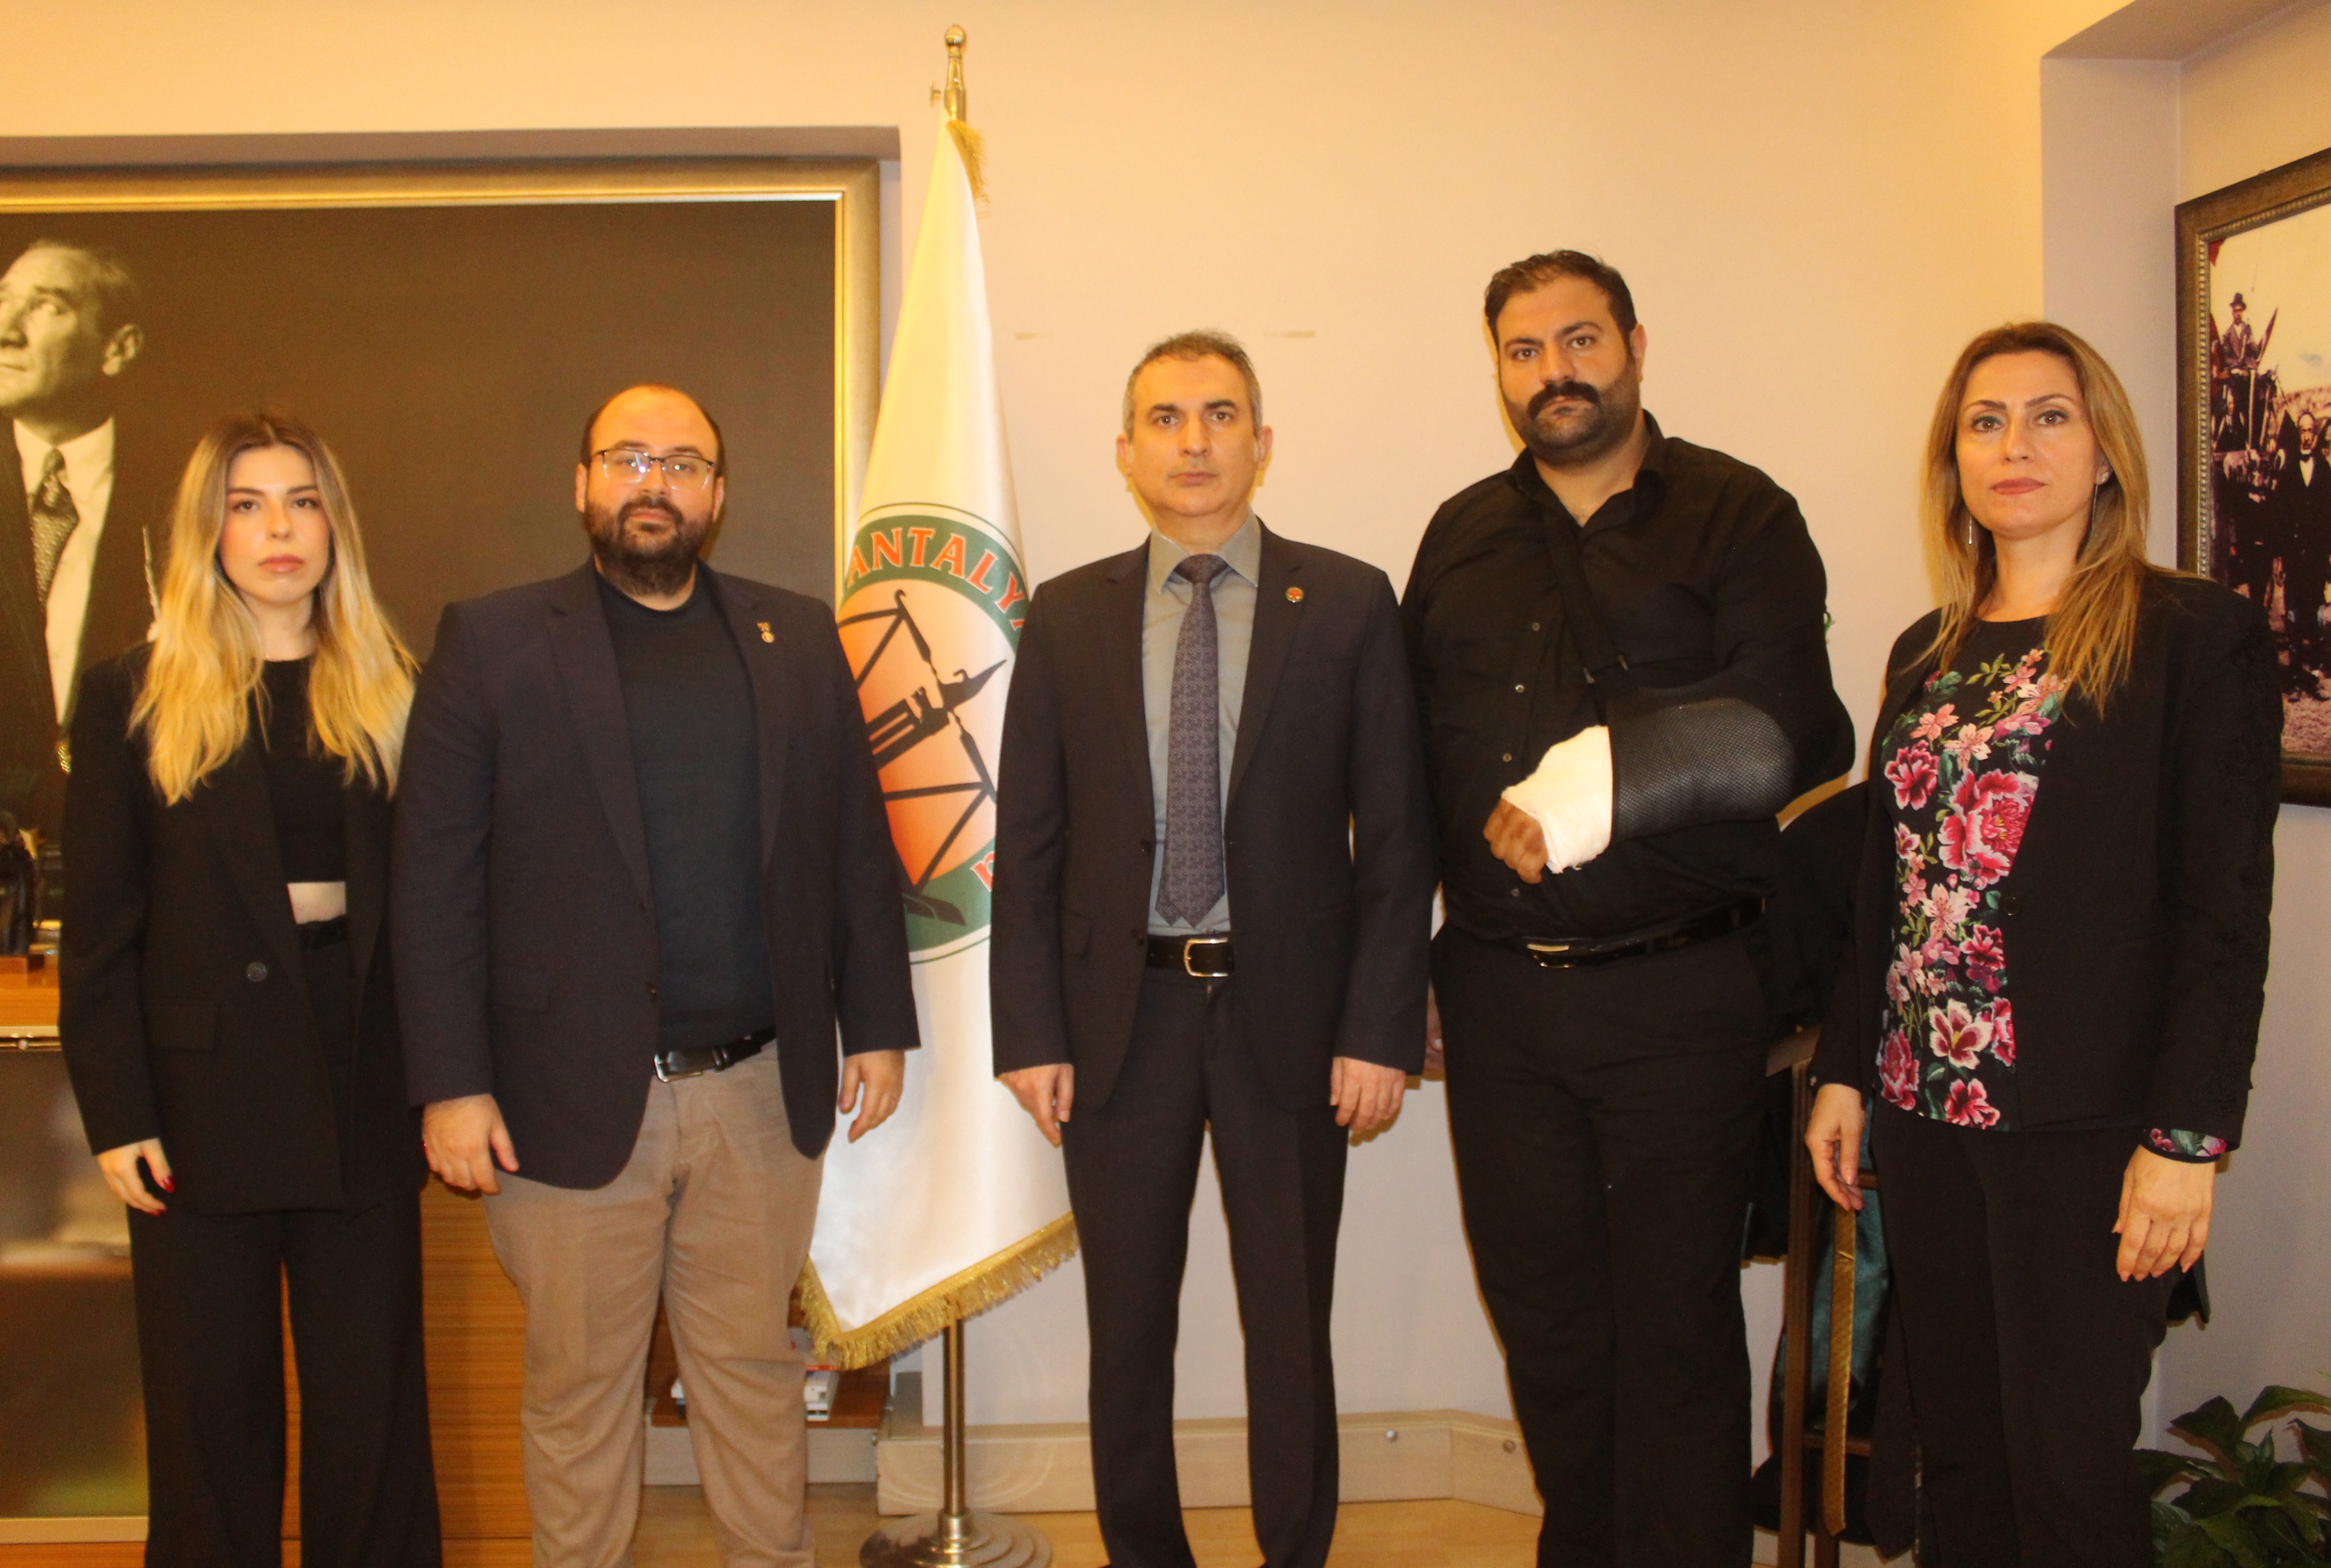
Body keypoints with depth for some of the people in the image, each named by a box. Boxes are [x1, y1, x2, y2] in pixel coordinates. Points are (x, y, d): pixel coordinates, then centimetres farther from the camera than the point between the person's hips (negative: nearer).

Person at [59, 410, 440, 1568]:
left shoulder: (392, 694, 8)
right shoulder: (132, 696, 3)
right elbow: (99, 921, 0)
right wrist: (114, 1112, -6)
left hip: (361, 1091, 1)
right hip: (202, 1098, -1)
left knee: (373, 1403, 8)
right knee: (210, 1408, 9)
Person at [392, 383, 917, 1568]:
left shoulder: (796, 638, 9)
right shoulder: (491, 642, 0)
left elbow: (856, 842, 10)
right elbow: (435, 879, -3)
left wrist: (878, 1025, 7)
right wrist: (450, 1083, -8)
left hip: (761, 1092, 2)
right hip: (572, 1098, -2)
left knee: (754, 1372, 15)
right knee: (578, 1388, 11)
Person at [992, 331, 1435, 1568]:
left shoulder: (1348, 605, 0)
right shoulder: (1068, 618, 5)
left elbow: (1395, 838, -2)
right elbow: (1026, 845, 4)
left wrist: (1380, 1030, -8)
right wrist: (1030, 1035, -3)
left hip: (1288, 1017, -1)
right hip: (1119, 1016, 2)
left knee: (1291, 1332, 9)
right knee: (1127, 1331, 13)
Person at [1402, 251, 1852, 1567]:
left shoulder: (1736, 516, -2)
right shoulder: (1463, 539, 13)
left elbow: (1784, 736, -14)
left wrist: (1596, 781, -20)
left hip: (1678, 994, -4)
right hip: (1498, 993, 5)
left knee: (1677, 1323, 3)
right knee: (1543, 1313, 15)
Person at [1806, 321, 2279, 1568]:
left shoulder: (2198, 636, -5)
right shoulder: (1929, 655, 13)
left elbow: (2224, 912, -9)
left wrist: (2188, 1136, -14)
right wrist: (1842, 1070, 10)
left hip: (2084, 1128, -5)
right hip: (1925, 1110, 6)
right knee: (1957, 1456, 12)